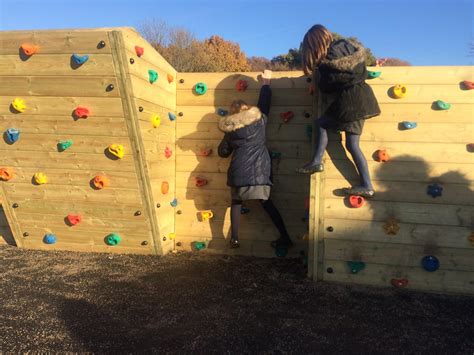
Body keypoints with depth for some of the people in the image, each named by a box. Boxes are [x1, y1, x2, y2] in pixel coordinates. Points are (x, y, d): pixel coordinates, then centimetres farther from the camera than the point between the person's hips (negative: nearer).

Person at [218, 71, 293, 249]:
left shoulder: (230, 130, 4)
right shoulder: (259, 119, 3)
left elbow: (223, 152, 12)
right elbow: (265, 102, 20)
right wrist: (266, 81, 32)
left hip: (239, 171, -1)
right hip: (259, 170, 1)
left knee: (236, 201, 19)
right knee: (266, 202, 13)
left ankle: (234, 238, 15)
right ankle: (285, 237, 12)